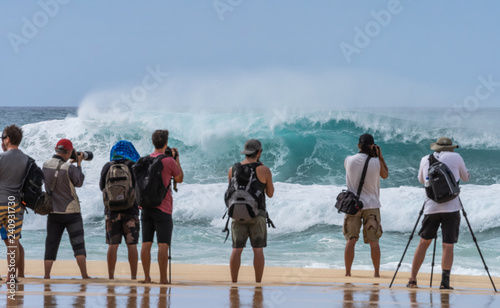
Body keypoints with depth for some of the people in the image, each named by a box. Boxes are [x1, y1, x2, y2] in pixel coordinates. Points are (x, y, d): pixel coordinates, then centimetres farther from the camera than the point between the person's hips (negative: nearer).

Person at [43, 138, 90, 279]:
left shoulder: (46, 166, -1)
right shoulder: (69, 168, -16)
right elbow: (79, 182, -1)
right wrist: (79, 163, 8)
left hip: (53, 212, 4)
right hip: (71, 211, -4)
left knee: (51, 245, 8)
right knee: (78, 244, 1)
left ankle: (46, 277, 6)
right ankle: (84, 276, -2)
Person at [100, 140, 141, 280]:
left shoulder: (107, 166, 3)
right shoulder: (133, 166, -4)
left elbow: (102, 186, 12)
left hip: (112, 209, 2)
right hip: (130, 210, -2)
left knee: (112, 245, 3)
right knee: (131, 245, 1)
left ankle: (111, 277, 2)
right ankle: (133, 277, 1)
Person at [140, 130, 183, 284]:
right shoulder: (169, 161, -8)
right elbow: (179, 178, 5)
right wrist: (177, 159, 14)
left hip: (146, 206, 5)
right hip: (162, 208, -5)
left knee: (146, 243, 5)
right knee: (163, 244, -4)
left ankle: (147, 277, 5)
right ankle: (163, 278, -6)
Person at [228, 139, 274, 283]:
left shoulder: (233, 170, 4)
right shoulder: (264, 170, -5)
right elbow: (270, 194, 5)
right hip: (257, 214, -3)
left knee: (236, 250, 5)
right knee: (258, 250, 2)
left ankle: (233, 283, 2)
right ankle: (258, 284, 1)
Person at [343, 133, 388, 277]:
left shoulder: (349, 160, -4)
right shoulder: (376, 162, -8)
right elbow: (385, 175, 11)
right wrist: (380, 156, 9)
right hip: (371, 206, -1)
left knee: (350, 240, 3)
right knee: (374, 241, 5)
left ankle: (347, 272, 0)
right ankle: (376, 272, 6)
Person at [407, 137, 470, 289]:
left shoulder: (425, 160, 12)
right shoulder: (455, 157, 4)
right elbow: (466, 177, 19)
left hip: (431, 207, 3)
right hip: (451, 207, -3)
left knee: (424, 242, 14)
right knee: (448, 245, -3)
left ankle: (412, 280, 13)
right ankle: (445, 281, -16)